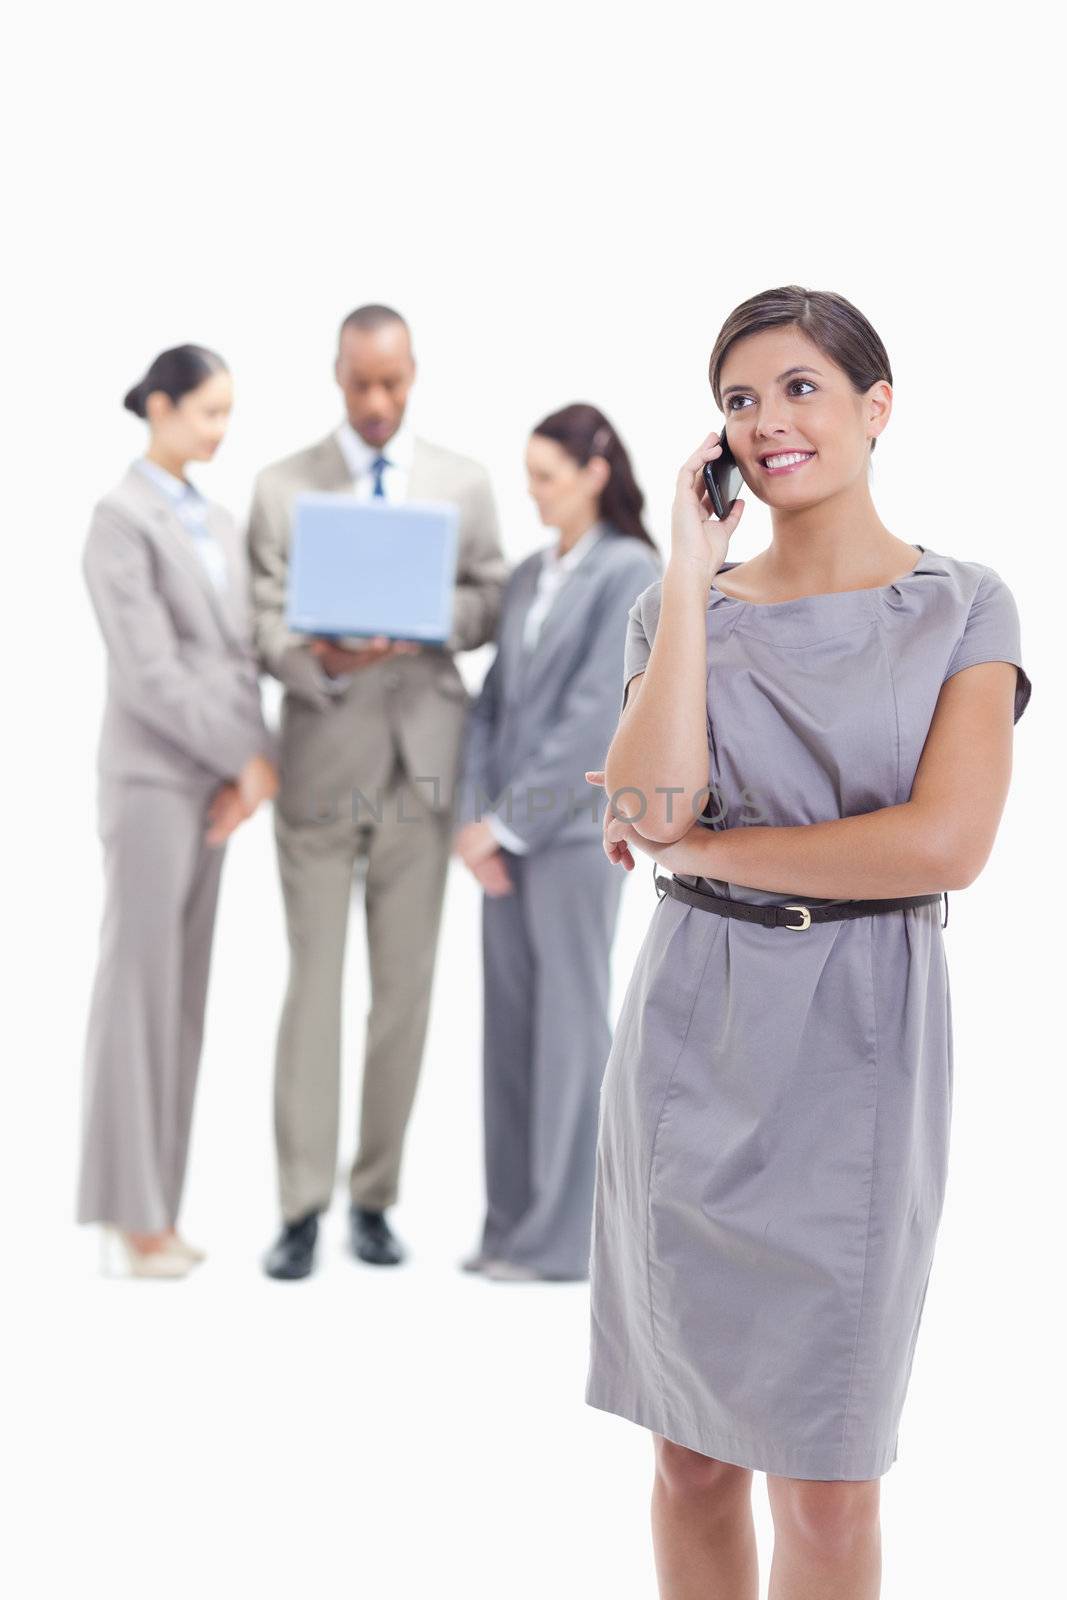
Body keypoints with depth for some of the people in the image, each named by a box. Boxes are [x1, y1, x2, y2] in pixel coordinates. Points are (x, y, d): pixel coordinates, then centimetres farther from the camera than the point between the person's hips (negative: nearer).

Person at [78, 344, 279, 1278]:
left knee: (183, 994, 8)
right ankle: (129, 1216, 1)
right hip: (152, 778, -7)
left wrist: (252, 763, -3)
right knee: (140, 989, -4)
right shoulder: (123, 520, -7)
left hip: (217, 781, 7)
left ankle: (155, 1211, 13)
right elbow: (148, 672, -14)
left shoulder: (220, 526, 16)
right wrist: (247, 759, -11)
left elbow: (242, 657, 11)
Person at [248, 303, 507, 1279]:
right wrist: (322, 660, -23)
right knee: (313, 980, -4)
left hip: (422, 757, 2)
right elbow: (266, 622, -2)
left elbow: (492, 604, 9)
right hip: (324, 757, -2)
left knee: (406, 986, 4)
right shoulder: (283, 487, 3)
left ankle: (376, 1198, 13)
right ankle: (302, 1209, -1)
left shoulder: (464, 484, 9)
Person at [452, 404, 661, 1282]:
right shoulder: (528, 576, 14)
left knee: (568, 1022, -1)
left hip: (575, 829, -7)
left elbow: (595, 716, -14)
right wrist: (474, 816, -1)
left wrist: (509, 820, -13)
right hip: (508, 832, 7)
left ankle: (563, 1235, 5)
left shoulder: (630, 572, -7)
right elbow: (494, 701, 12)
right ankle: (513, 1223, 16)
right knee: (510, 1023, 8)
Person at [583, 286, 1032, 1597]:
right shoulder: (680, 605, 7)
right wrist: (691, 568, -7)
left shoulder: (963, 608, 1)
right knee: (694, 1456, 10)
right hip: (692, 1032, 3)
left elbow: (947, 845, -14)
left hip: (855, 1045, -2)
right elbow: (650, 811, -11)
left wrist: (699, 849, -8)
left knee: (824, 1482, 0)